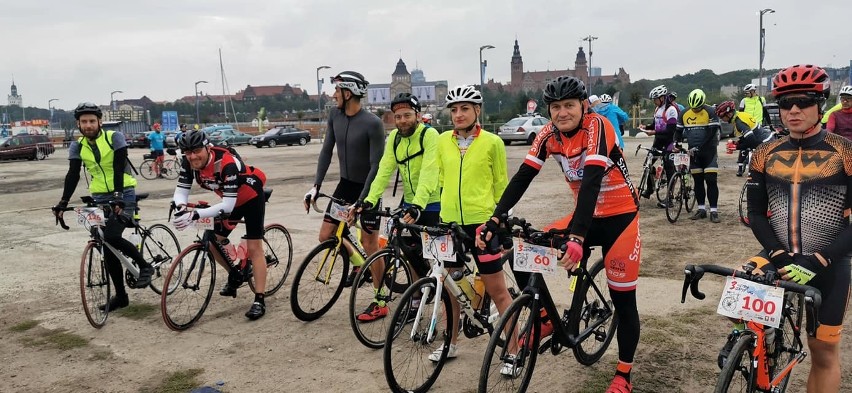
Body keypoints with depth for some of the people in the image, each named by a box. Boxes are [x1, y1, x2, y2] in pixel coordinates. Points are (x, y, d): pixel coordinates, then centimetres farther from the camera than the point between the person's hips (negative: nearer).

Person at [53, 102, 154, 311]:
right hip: (100, 198, 5)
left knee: (112, 237, -25)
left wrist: (118, 197, -32)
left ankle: (145, 266, -2)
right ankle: (121, 295, 17)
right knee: (107, 248, 5)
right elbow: (73, 175, -6)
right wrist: (63, 203, -19)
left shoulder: (115, 137, -10)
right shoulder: (77, 146, 2)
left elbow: (119, 168, -20)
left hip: (123, 194, -5)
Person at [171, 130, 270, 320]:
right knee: (214, 242, 3)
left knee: (254, 247, -10)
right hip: (230, 200, 7)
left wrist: (196, 214, -49)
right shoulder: (188, 162, -18)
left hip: (251, 197, -7)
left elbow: (228, 204, -40)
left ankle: (259, 301, -7)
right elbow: (181, 190, -17)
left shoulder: (226, 163, -37)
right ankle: (235, 276, 29)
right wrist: (181, 207, -40)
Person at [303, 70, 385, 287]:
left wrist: (360, 201, -27)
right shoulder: (335, 115, -4)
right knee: (326, 235, 4)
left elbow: (376, 165, -23)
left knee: (369, 244, -3)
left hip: (367, 187, -6)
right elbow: (327, 151, 0)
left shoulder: (373, 123, -23)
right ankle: (358, 263, 30)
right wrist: (316, 185, -9)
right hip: (345, 184, 6)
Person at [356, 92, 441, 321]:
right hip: (409, 203, 6)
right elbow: (384, 170, -7)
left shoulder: (429, 135, -18)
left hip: (431, 204, -6)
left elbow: (428, 173, -29)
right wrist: (370, 200, -20)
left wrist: (418, 205, -41)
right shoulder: (394, 137, 1)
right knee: (410, 251, 6)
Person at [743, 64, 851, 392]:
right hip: (778, 260, 2)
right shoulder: (765, 155, 2)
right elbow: (756, 213, 1)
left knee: (824, 352, 8)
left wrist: (816, 261, -21)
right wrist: (780, 256, -15)